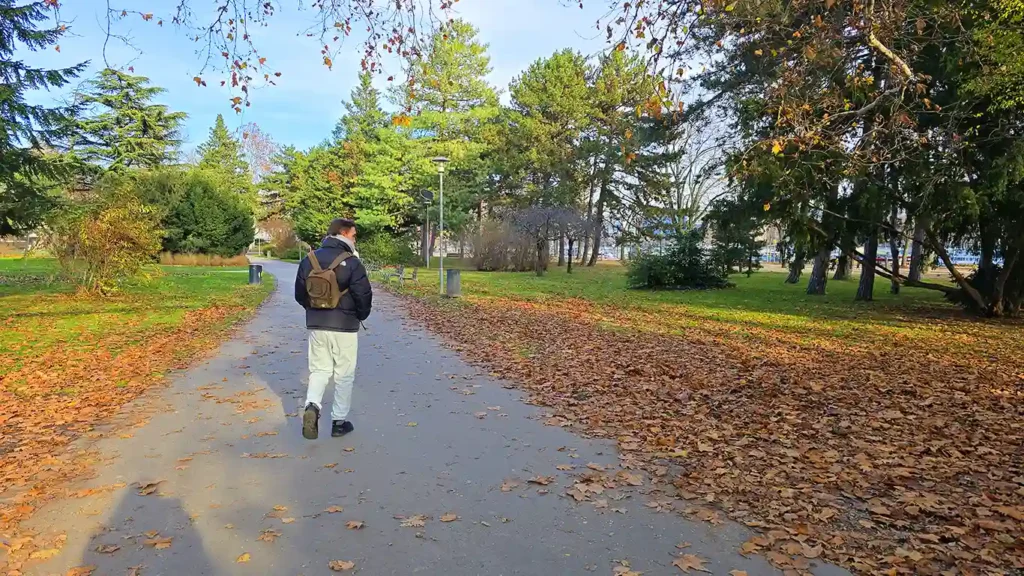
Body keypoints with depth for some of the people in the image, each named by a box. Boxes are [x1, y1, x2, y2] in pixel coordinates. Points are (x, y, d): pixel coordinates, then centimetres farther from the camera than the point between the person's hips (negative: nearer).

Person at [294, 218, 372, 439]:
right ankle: (339, 421, 16)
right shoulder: (351, 263, -13)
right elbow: (363, 295, -15)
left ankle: (312, 406, -9)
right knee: (344, 375, 8)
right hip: (345, 326, -4)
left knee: (319, 369, 15)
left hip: (316, 325, 4)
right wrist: (361, 316, 5)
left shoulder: (309, 260, 3)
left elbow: (300, 293, 8)